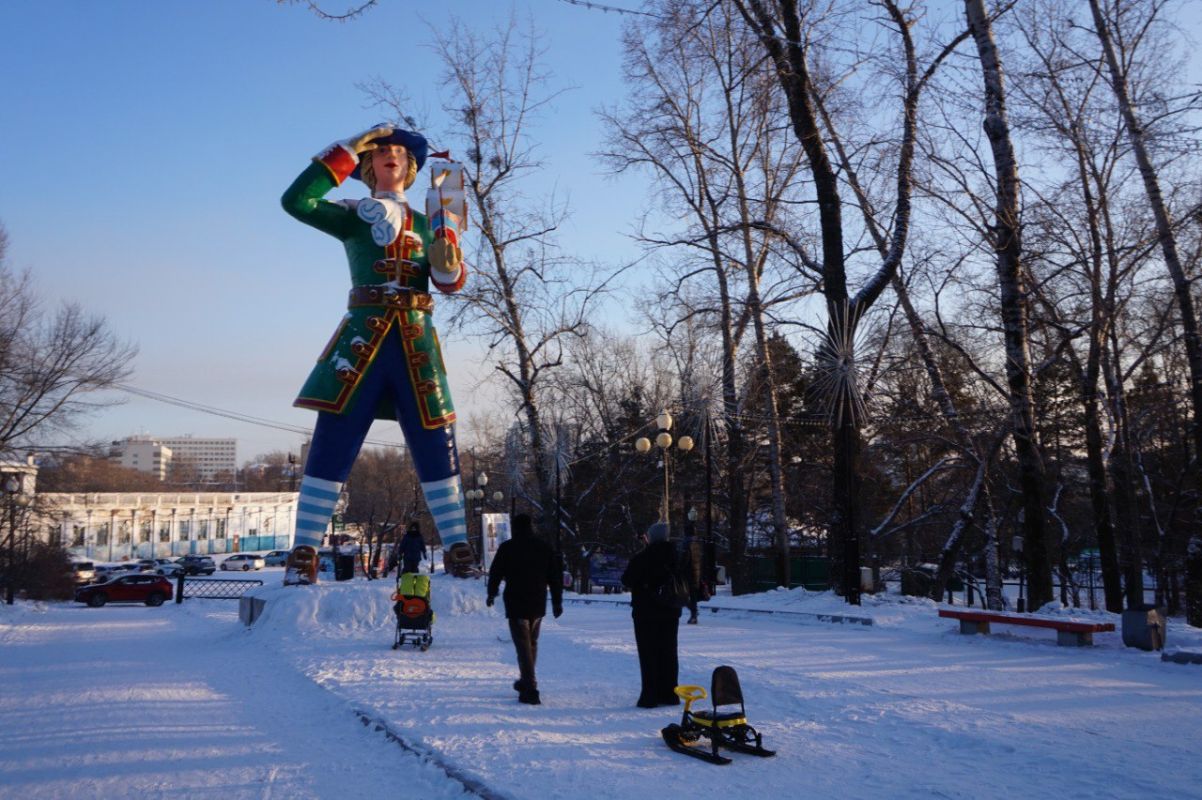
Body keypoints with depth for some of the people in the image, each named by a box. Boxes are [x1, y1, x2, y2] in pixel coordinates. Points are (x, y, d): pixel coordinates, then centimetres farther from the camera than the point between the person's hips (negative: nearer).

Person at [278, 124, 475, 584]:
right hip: (363, 337, -2)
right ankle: (303, 556, -2)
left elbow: (450, 284, 11)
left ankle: (459, 554, 7)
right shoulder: (352, 217, 11)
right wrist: (347, 152, -3)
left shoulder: (427, 225, 19)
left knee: (436, 448, 1)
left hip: (417, 344, 2)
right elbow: (296, 201, -6)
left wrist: (449, 267, -13)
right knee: (332, 445, -6)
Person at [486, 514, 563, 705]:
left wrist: (491, 594, 19)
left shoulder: (507, 548, -6)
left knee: (523, 645, -5)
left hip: (516, 604, -4)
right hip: (538, 605, 4)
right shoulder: (545, 548, 5)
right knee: (532, 643, 20)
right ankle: (527, 681, 33)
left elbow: (495, 573, 2)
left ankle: (530, 690, -13)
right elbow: (555, 577, 6)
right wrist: (557, 602, 11)